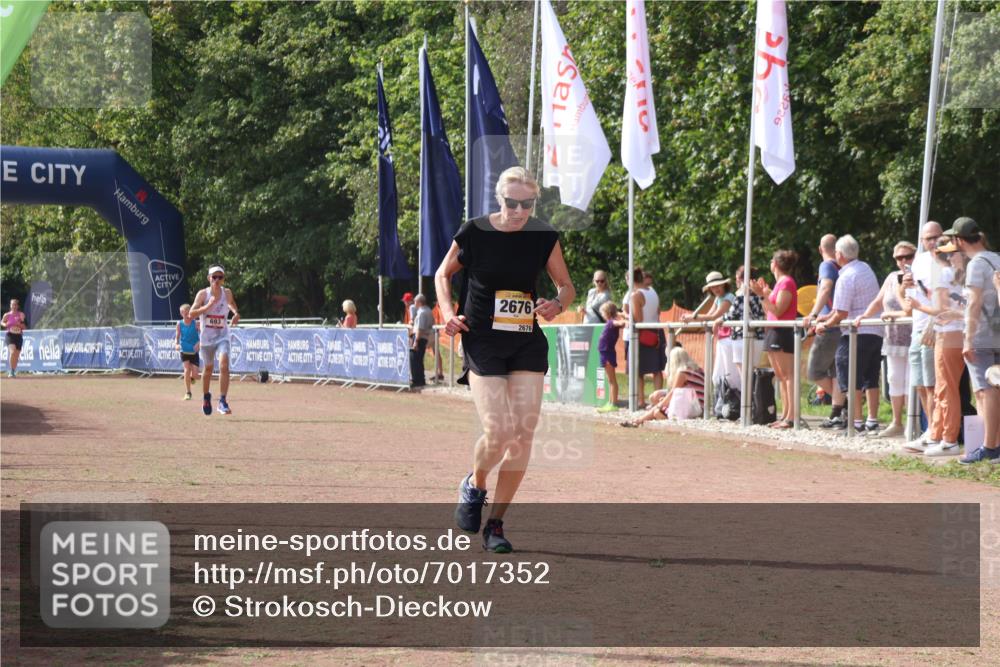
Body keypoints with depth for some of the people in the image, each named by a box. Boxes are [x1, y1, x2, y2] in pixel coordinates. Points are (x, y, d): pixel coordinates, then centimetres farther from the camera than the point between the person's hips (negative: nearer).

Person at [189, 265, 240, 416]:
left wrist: (235, 313, 1)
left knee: (224, 365, -20)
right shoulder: (203, 294, -9)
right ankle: (206, 397, 39)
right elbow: (191, 313, -16)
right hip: (207, 337, 0)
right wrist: (208, 306, -28)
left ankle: (222, 401, -19)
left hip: (222, 337, 0)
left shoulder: (227, 293, -3)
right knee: (208, 368, 14)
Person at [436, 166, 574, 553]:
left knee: (523, 434, -3)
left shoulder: (544, 237, 0)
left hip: (527, 346, 3)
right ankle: (474, 487, 18)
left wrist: (557, 305, -11)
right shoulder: (474, 234, -6)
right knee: (498, 432, -16)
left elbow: (566, 286, 12)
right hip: (482, 344, -3)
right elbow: (443, 274, 10)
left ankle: (496, 523, 10)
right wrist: (448, 313, -6)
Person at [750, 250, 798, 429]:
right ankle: (784, 415, 13)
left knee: (787, 375, -12)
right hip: (774, 333, 10)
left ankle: (791, 417, -16)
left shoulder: (786, 282, -11)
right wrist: (763, 293, 14)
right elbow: (769, 311, 18)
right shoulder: (779, 283, 17)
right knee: (780, 376, 10)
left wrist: (763, 294, -17)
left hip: (783, 332, -10)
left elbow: (778, 311, -17)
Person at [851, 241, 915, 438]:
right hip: (894, 339, 7)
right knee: (895, 379, 11)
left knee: (911, 381, -8)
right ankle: (896, 424, 20)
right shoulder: (892, 278, 11)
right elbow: (878, 302, 22)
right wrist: (865, 316, 6)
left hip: (914, 339, -7)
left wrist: (892, 313, -17)